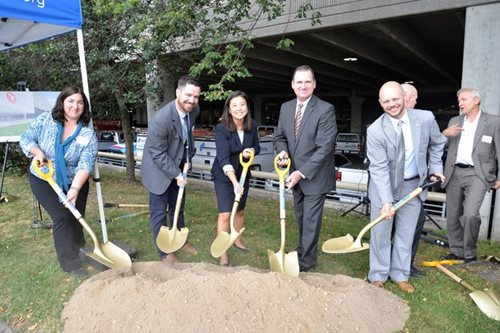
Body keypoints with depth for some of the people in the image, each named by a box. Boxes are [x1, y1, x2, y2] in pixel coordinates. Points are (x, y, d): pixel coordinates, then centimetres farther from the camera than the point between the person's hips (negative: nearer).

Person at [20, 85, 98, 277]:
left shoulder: (88, 134, -14)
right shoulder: (45, 120, -10)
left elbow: (85, 165, -23)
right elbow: (25, 138, -3)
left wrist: (75, 189, -35)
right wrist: (37, 152, -23)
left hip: (74, 183, 1)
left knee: (76, 218, 7)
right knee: (62, 217, -11)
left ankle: (80, 253, 30)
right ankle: (70, 262, -2)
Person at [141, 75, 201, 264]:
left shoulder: (194, 110, -10)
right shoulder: (161, 119, -31)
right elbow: (158, 154, -23)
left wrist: (187, 158, 5)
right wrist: (176, 175, -19)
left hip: (178, 166, 7)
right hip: (159, 170, -6)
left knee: (178, 208, 20)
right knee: (159, 213, 5)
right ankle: (164, 252, 21)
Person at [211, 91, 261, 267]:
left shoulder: (252, 127, -10)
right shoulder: (222, 129, -24)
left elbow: (257, 147, 6)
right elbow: (223, 158, -32)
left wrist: (250, 151, -19)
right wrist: (235, 182, -42)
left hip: (243, 173, 5)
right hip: (224, 176, -5)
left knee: (240, 210, 18)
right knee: (225, 214, -8)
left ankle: (238, 239, 41)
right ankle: (223, 253, 5)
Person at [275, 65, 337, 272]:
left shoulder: (326, 109, -17)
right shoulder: (285, 107, 3)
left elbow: (324, 147, -21)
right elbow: (280, 136, 12)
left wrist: (302, 173, -24)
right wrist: (283, 151, -11)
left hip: (315, 175, -6)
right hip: (296, 173, 6)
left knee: (311, 219, 3)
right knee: (300, 217, 20)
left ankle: (306, 259, 20)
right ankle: (304, 249, 41)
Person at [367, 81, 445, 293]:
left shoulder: (425, 118, -12)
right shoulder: (375, 130, -21)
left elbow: (436, 143, 11)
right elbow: (379, 168, -23)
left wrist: (436, 167, 8)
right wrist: (386, 200, -30)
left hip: (414, 185, 3)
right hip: (384, 186, -2)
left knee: (406, 233, 12)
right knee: (380, 234, 7)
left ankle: (400, 275, 29)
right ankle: (378, 276, 25)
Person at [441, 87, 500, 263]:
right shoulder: (454, 121, 13)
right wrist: (444, 134, -10)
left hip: (477, 174, -4)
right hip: (454, 173, 4)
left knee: (470, 214, -18)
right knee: (452, 216, 9)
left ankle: (470, 253, 2)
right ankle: (456, 251, 24)